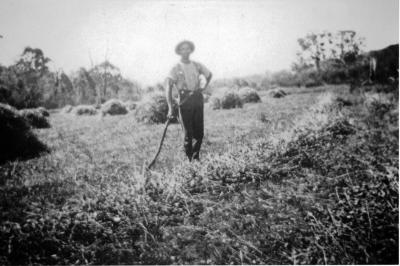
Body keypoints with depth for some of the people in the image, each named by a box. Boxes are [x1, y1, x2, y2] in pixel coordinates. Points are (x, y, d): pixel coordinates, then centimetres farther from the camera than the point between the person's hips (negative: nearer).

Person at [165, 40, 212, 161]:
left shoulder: (197, 65, 12)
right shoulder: (176, 69, -2)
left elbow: (209, 74, 31)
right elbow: (168, 88, -11)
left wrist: (204, 87, 17)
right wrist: (170, 107, -20)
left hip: (198, 98, 4)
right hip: (185, 101, -4)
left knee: (199, 132, 5)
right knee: (188, 133, -2)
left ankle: (196, 158, 19)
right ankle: (189, 160, 6)